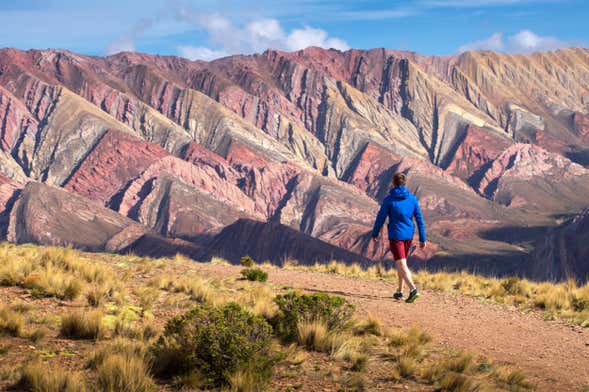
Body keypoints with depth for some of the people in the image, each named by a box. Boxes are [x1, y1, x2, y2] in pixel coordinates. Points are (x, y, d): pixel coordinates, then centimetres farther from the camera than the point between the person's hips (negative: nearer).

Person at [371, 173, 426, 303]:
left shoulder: (389, 199, -9)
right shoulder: (412, 199, 1)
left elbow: (381, 218, -4)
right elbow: (419, 219, 1)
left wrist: (375, 234, 11)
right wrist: (422, 239, 6)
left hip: (395, 235, -5)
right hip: (408, 235, 5)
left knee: (401, 265, -8)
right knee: (402, 262, 21)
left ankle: (413, 289, -27)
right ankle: (400, 291, 25)